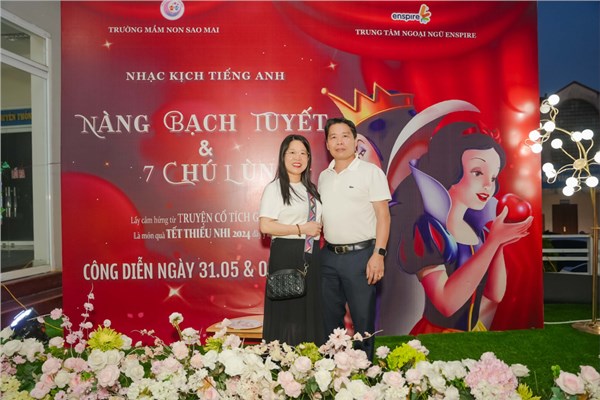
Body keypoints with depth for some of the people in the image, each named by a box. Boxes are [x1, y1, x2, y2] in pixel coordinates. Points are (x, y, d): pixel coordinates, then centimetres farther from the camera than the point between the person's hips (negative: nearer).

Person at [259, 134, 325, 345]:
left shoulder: (310, 189, 16)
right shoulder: (274, 188, -5)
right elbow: (265, 226, -16)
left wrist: (318, 229, 6)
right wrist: (301, 229, -15)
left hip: (311, 256, 7)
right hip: (286, 256, -7)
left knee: (311, 312, 11)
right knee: (287, 314, -2)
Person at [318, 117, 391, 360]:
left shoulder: (371, 172, -5)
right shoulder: (324, 177, 11)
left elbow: (383, 216, -8)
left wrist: (378, 254, -17)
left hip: (360, 255, -5)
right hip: (329, 256, 6)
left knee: (363, 320, 4)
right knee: (330, 319, 15)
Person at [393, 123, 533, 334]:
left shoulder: (476, 230, 0)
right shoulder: (426, 229, -20)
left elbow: (495, 294, 2)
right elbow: (446, 302, -27)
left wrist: (499, 244, -12)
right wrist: (493, 241, -27)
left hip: (473, 331, 6)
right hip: (438, 335, -6)